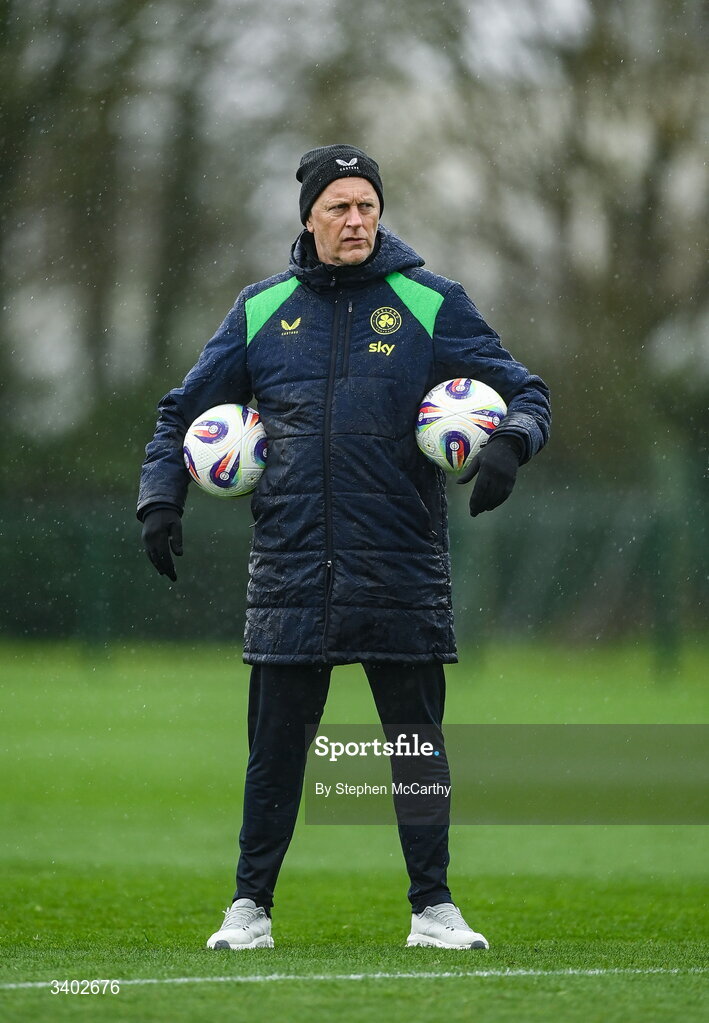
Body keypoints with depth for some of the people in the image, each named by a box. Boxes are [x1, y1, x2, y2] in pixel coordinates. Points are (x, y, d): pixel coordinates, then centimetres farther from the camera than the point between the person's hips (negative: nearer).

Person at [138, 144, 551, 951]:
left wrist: (509, 444, -15)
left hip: (402, 573, -1)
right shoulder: (262, 310, 8)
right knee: (276, 745, 4)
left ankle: (432, 906, 11)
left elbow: (524, 392, 6)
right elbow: (184, 412, 17)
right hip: (289, 573, 1)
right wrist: (160, 497, 4)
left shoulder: (431, 304, 4)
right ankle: (250, 905, 13)